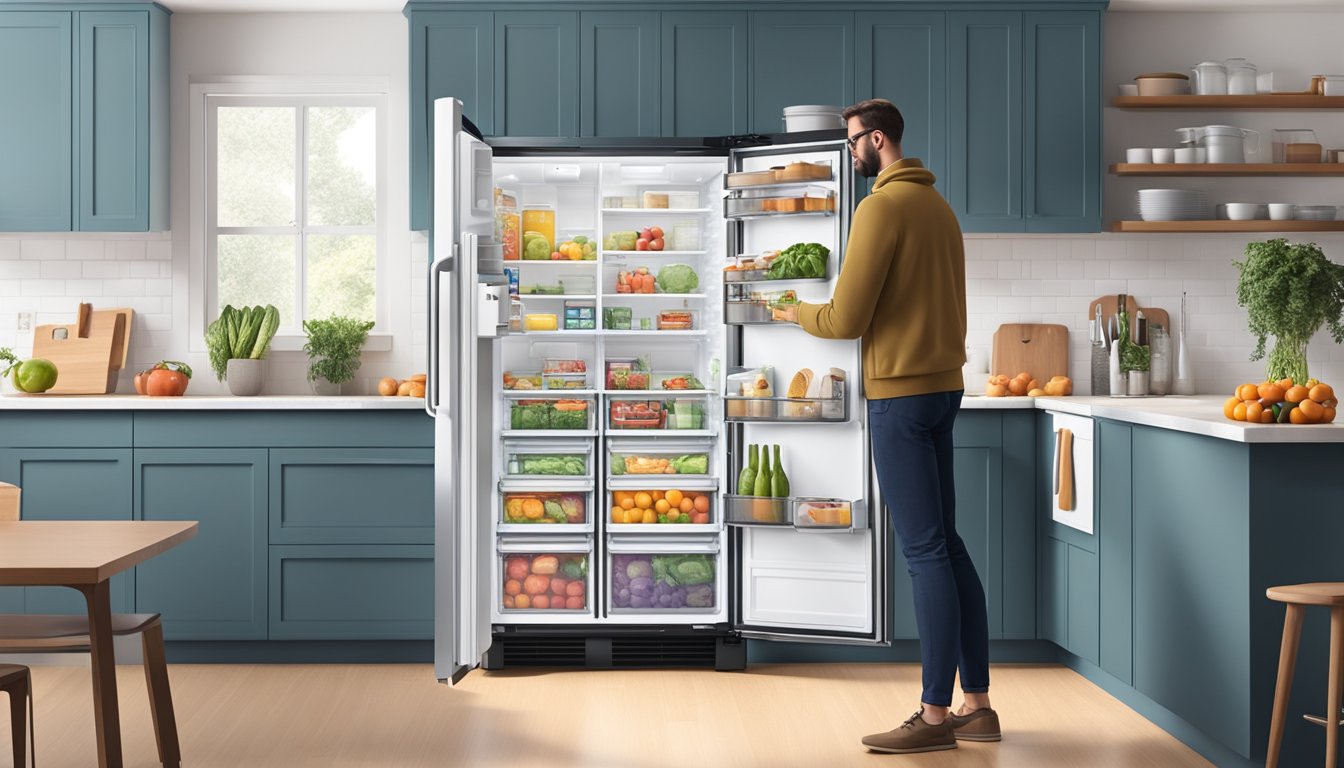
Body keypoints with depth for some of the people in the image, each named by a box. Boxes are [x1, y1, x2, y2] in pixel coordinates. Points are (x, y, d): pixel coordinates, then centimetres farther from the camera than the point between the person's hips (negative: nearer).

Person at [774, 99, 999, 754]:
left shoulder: (884, 205, -13)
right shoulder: (938, 205, 16)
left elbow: (846, 320, -15)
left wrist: (795, 313, 3)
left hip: (901, 393, -9)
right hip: (942, 383, 9)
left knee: (925, 552, -7)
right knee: (945, 544, 12)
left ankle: (936, 714, -2)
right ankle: (977, 705, 16)